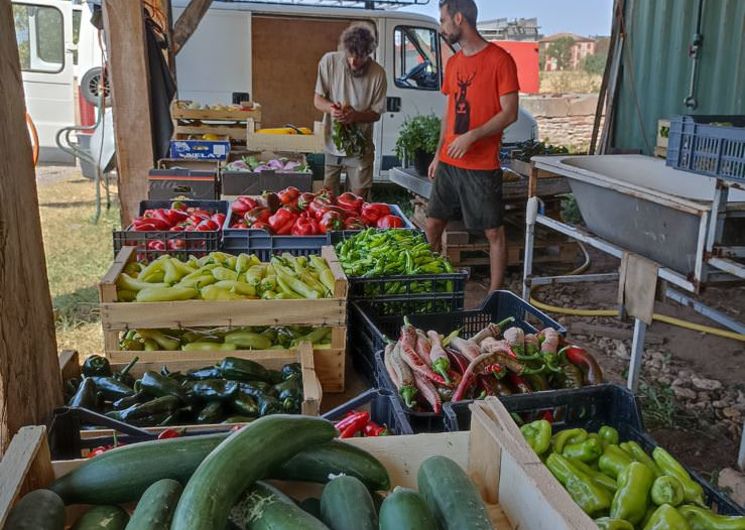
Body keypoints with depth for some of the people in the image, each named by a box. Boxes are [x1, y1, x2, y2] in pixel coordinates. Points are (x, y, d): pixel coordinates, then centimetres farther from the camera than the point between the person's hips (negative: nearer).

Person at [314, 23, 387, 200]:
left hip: (360, 147, -1)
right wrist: (331, 108, -24)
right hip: (331, 144, 1)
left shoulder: (377, 73, -10)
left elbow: (376, 113, -3)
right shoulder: (329, 61, -9)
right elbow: (318, 99, -2)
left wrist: (355, 116, -24)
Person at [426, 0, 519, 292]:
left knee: (494, 232, 3)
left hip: (482, 166, -7)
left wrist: (472, 136, -22)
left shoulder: (500, 60, -9)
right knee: (432, 225, 10)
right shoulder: (452, 63, 12)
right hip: (448, 163, 7)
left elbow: (510, 113, -12)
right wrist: (438, 154, 15)